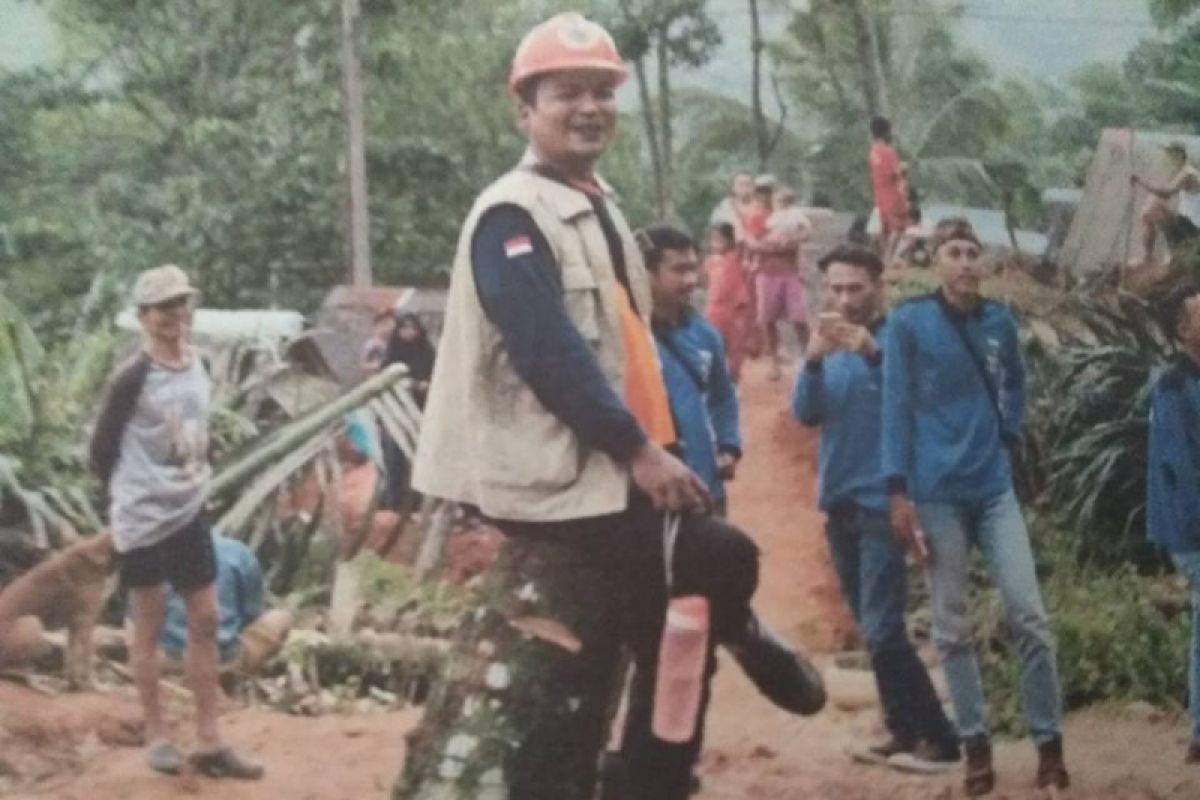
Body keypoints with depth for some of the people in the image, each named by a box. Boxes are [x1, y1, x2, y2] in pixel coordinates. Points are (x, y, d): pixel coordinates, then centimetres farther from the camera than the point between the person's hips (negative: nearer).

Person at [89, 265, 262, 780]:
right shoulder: (133, 378, -15)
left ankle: (209, 742, 10)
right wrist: (132, 491, 2)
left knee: (204, 620, 5)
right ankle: (157, 737, 14)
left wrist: (194, 480, 10)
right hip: (144, 517, -6)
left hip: (190, 510, 6)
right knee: (150, 622, 3)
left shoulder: (198, 367, 5)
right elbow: (101, 450, -9)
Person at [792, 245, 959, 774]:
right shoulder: (831, 345, 11)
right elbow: (807, 413, 2)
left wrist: (874, 354, -31)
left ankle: (939, 739, -7)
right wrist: (814, 359, -16)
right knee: (871, 629, 9)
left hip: (883, 502, -6)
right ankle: (903, 732, 15)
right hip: (839, 501, 7)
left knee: (882, 630, -12)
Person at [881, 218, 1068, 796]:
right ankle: (975, 744, 12)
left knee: (1029, 615, -3)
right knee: (952, 628, 4)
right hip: (938, 494, -3)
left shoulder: (1000, 322, 6)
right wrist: (898, 493, -10)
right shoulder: (908, 323, -4)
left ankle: (1049, 743, 5)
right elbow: (897, 408, -5)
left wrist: (1008, 432, 8)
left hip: (994, 489, 3)